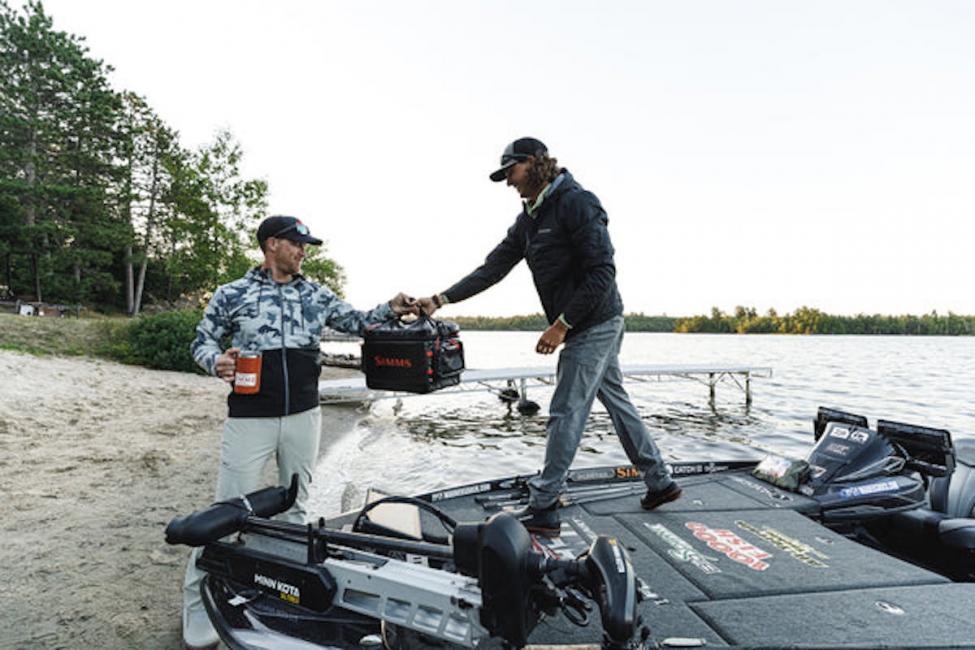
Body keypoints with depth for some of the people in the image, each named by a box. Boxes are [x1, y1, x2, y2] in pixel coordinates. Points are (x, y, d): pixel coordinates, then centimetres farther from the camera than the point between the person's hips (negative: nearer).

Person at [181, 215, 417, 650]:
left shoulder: (316, 295, 9)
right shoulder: (231, 295, 2)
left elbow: (353, 322, 13)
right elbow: (202, 340, 8)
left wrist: (389, 310, -3)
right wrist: (216, 361, -14)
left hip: (303, 417, 4)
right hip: (249, 419, -3)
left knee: (295, 508, 15)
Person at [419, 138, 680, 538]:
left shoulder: (576, 203, -15)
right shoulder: (529, 219, 12)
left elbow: (602, 272, -21)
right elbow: (493, 268, 8)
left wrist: (561, 324, -21)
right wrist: (441, 300, 0)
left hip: (594, 326, -9)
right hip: (596, 326, 9)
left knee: (565, 412, -6)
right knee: (616, 401, 16)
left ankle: (542, 509, 3)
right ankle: (660, 483, 30)